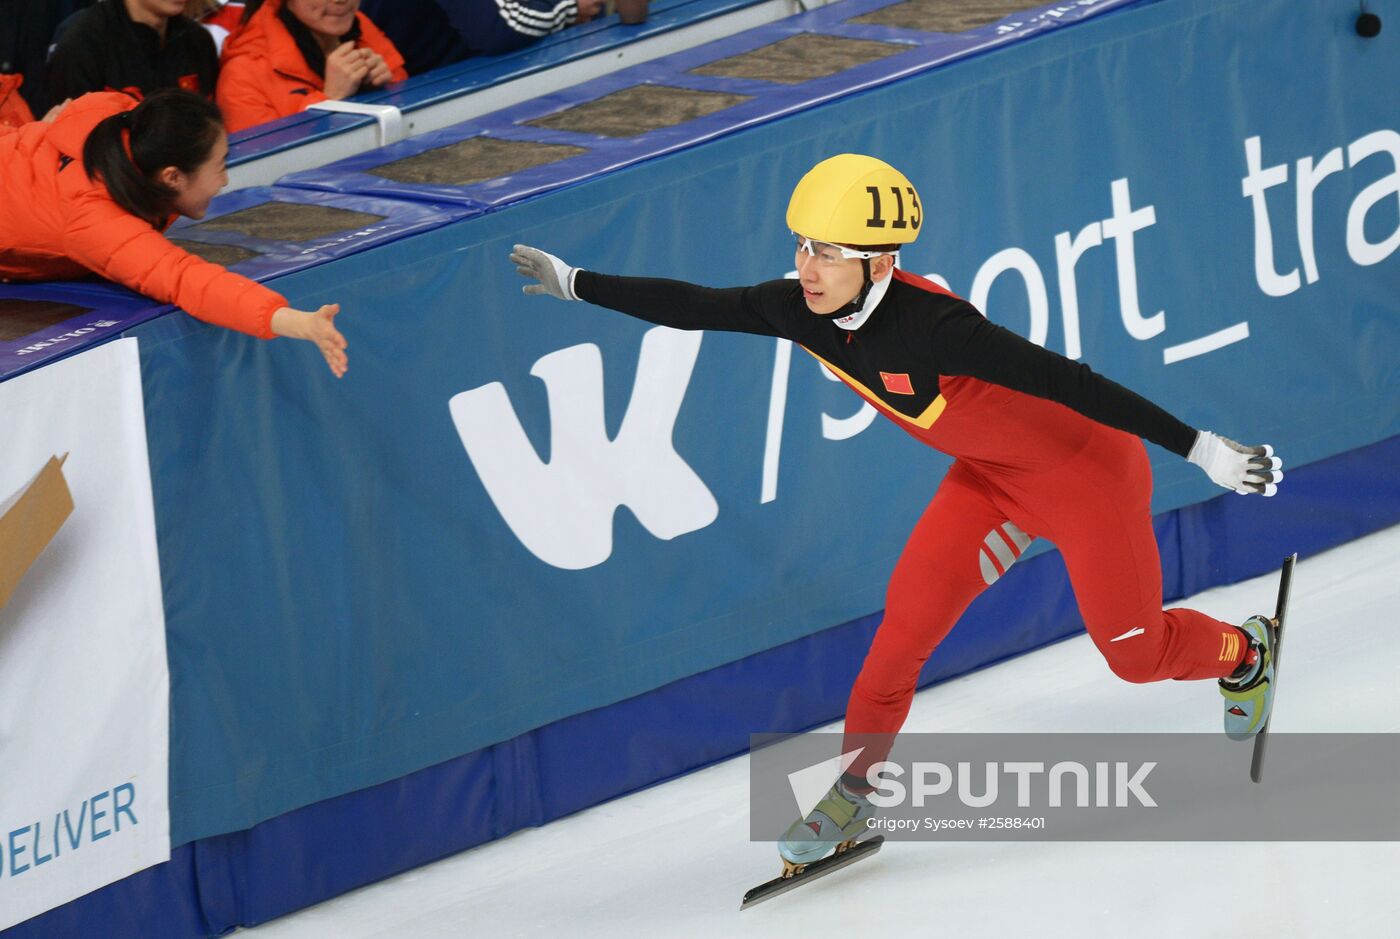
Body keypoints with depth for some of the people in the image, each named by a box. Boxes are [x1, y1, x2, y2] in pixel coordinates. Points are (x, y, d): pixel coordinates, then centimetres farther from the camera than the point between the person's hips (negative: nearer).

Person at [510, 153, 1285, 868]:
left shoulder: (931, 327, -40)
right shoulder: (804, 312, -19)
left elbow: (1068, 382, -39)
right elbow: (694, 308, -6)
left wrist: (1202, 450, -39)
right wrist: (574, 283, -1)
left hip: (1088, 468, -6)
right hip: (991, 477, 6)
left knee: (1137, 654, 10)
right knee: (911, 614, -5)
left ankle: (1245, 652, 42)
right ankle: (857, 789, 11)